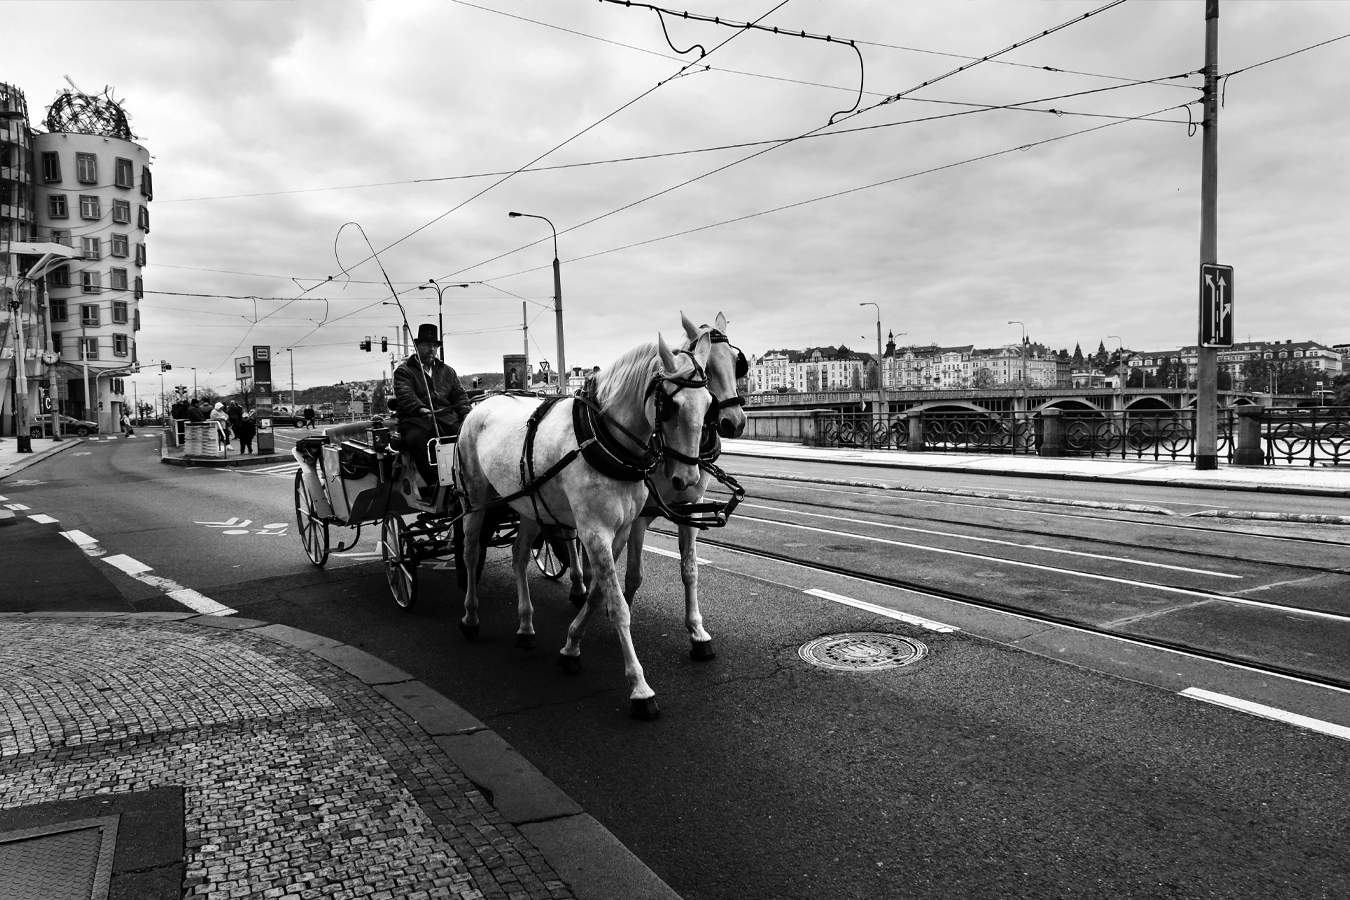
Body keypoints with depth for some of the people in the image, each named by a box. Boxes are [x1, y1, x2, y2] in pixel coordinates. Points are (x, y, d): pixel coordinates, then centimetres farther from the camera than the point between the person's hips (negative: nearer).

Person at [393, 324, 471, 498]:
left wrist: (466, 413, -2)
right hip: (415, 418, -3)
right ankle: (433, 482, -33)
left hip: (446, 416, 4)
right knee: (415, 438, -36)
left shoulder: (447, 371, 25)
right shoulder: (404, 371, 9)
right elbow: (405, 395, -9)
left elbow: (459, 395, 19)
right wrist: (421, 408, -29)